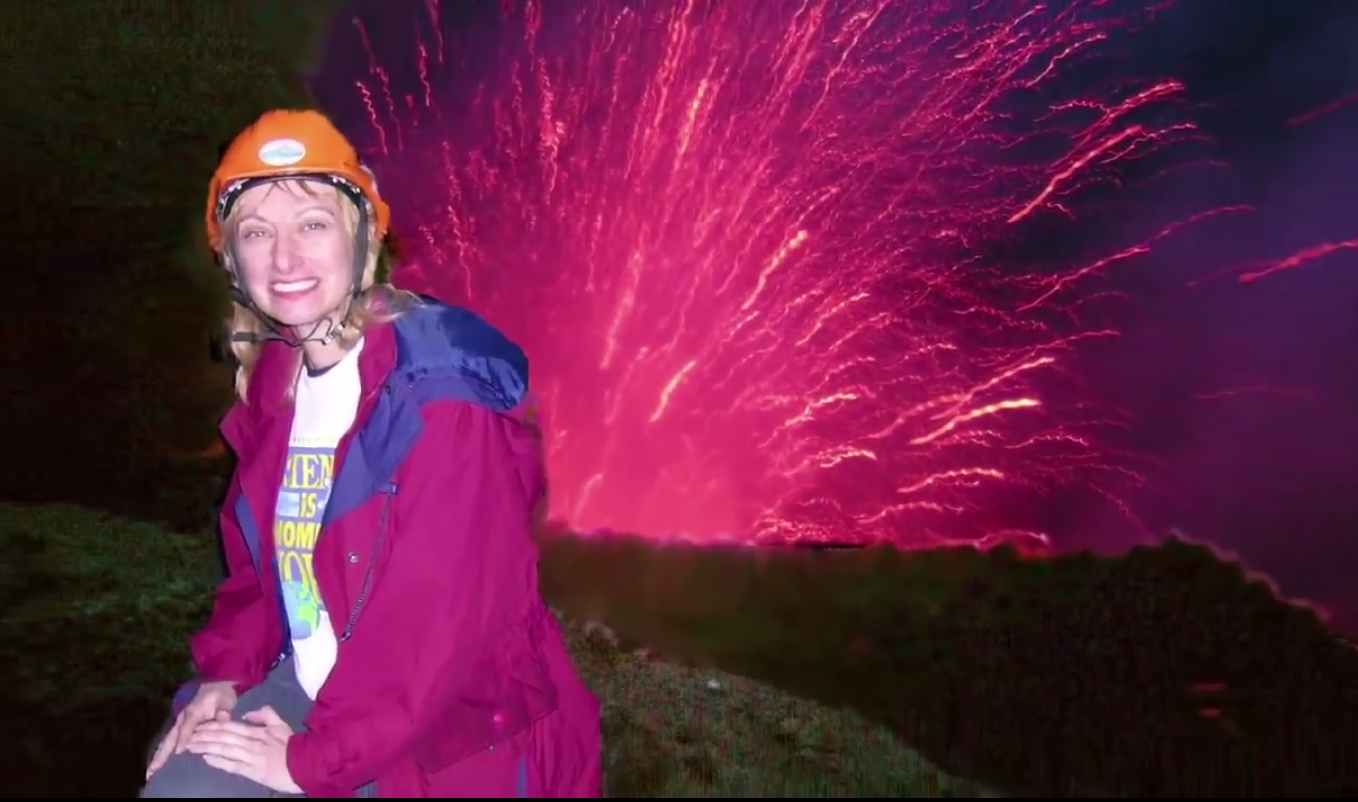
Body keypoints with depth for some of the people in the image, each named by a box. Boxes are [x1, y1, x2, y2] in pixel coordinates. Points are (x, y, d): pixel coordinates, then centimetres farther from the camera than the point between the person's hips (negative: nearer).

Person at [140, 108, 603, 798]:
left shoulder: (438, 391, -22)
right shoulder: (276, 380, 3)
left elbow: (440, 610, -25)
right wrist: (225, 674, 0)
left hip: (452, 737, -7)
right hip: (312, 690, 7)